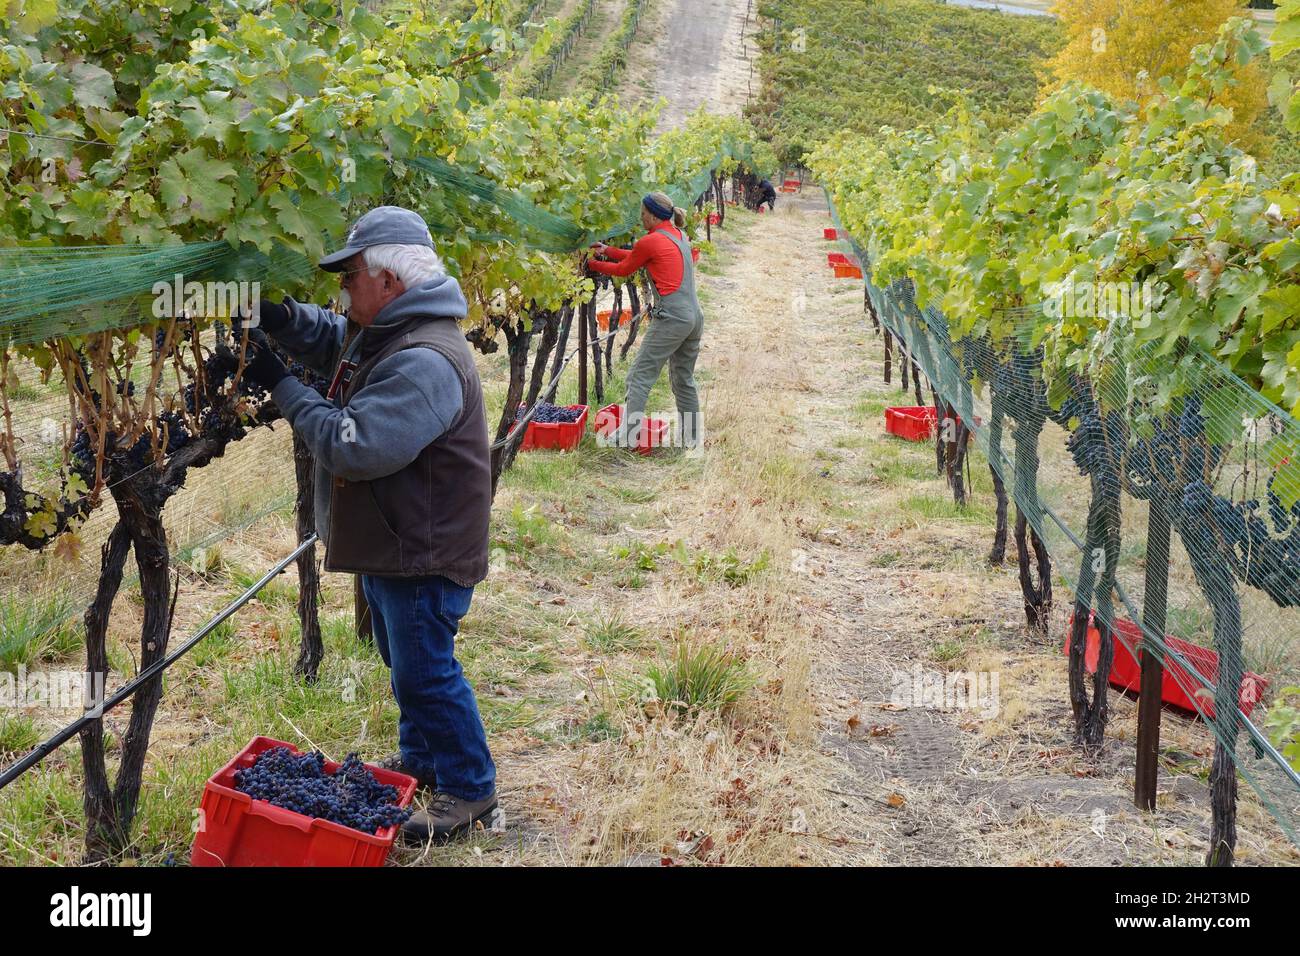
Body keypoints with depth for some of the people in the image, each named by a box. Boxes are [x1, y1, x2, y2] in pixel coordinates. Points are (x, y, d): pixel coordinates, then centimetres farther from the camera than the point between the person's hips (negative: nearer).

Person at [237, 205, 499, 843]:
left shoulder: (425, 362, -30)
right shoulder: (384, 335, 4)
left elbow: (354, 447, -34)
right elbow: (326, 338, 21)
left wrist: (280, 386, -25)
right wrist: (274, 314, -2)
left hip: (424, 555, -10)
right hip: (390, 545, 10)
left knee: (426, 673, 1)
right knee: (405, 663, 24)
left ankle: (470, 791, 16)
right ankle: (420, 757, 42)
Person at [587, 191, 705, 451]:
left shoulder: (650, 241, -9)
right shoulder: (679, 235, 15)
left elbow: (624, 269, 7)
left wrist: (594, 265, 22)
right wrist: (608, 250, 28)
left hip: (671, 319, -8)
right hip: (695, 316, 8)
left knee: (639, 377, -3)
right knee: (684, 379, 17)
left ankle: (629, 435, -6)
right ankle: (691, 437, 22)